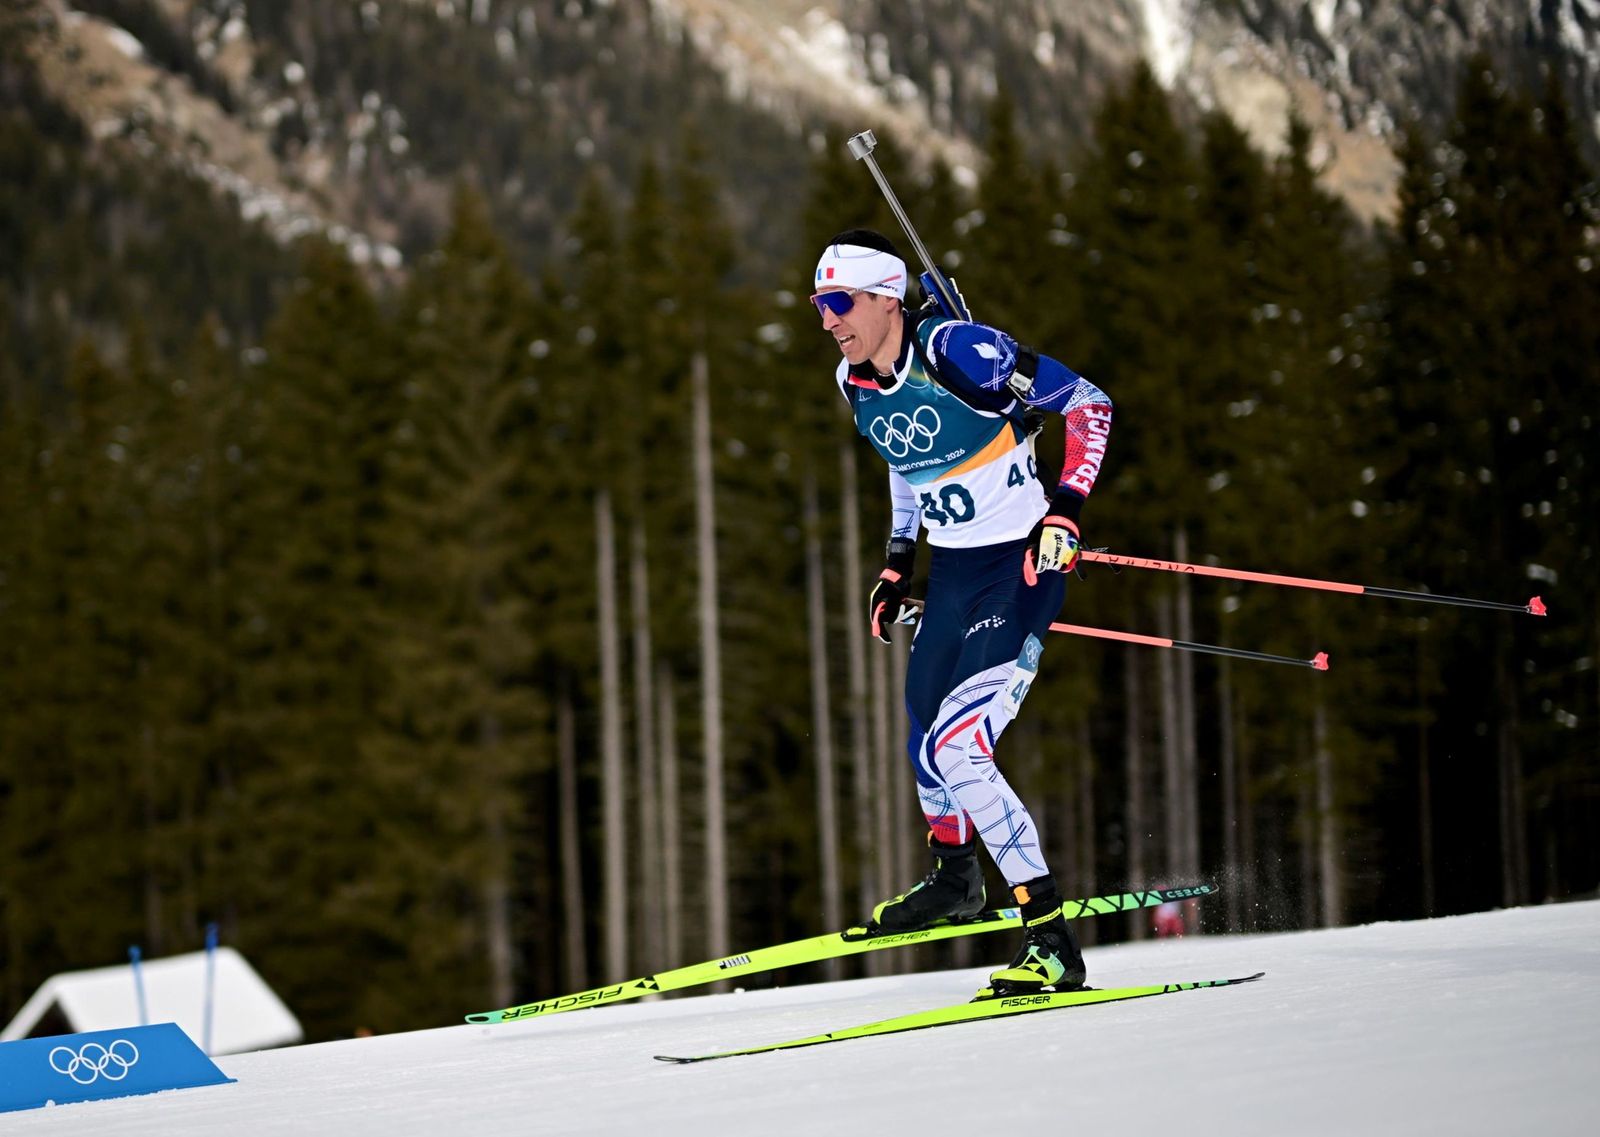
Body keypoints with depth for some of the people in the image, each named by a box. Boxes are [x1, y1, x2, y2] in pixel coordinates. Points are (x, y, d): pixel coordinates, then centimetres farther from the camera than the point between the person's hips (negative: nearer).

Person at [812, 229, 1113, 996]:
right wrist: (896, 566, 18)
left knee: (953, 751, -18)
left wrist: (1064, 513, -21)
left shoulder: (958, 351, -21)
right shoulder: (855, 382, 1)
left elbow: (1089, 403, -14)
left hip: (1021, 566, -8)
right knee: (923, 720, 22)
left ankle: (1052, 943, -13)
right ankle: (954, 881, 50)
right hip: (951, 571, 8)